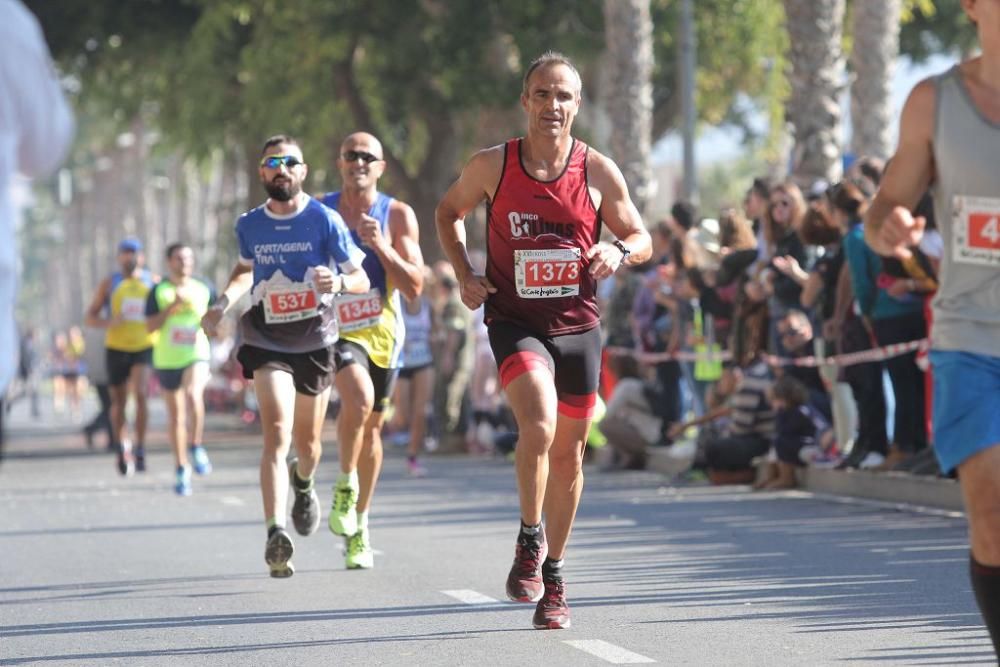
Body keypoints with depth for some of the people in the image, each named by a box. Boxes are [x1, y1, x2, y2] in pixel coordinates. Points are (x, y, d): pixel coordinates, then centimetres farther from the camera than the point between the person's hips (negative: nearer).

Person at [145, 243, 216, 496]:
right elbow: (150, 326, -4)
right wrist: (172, 307, -16)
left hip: (196, 354, -1)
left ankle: (196, 447, -13)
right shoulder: (159, 291, 3)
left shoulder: (204, 289, 7)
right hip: (167, 359, 1)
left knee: (193, 394, -31)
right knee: (175, 415, 8)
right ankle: (181, 469, 20)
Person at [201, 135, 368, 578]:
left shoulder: (325, 220, -7)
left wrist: (339, 282, -27)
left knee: (307, 441, 12)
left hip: (316, 338, 0)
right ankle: (275, 533, -29)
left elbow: (362, 280, -6)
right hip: (267, 339, 0)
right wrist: (224, 303, 7)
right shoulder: (249, 226, 2)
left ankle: (304, 483, 50)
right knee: (277, 433, -19)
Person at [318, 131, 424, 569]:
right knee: (359, 396, -31)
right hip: (335, 327, -2)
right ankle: (345, 485, -9)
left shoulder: (397, 216, -3)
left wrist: (380, 245, -19)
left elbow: (414, 288, -7)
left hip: (382, 331, 2)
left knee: (372, 427, 12)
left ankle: (358, 528, 26)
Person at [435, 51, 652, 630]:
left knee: (569, 453, 10)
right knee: (539, 424, -27)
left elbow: (641, 238, 7)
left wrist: (618, 252, -16)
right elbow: (449, 212, 14)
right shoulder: (492, 165, -4)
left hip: (579, 326, 2)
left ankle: (553, 579, 26)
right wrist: (465, 273, -1)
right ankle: (530, 541, -7)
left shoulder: (598, 171, -2)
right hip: (516, 322, -2)